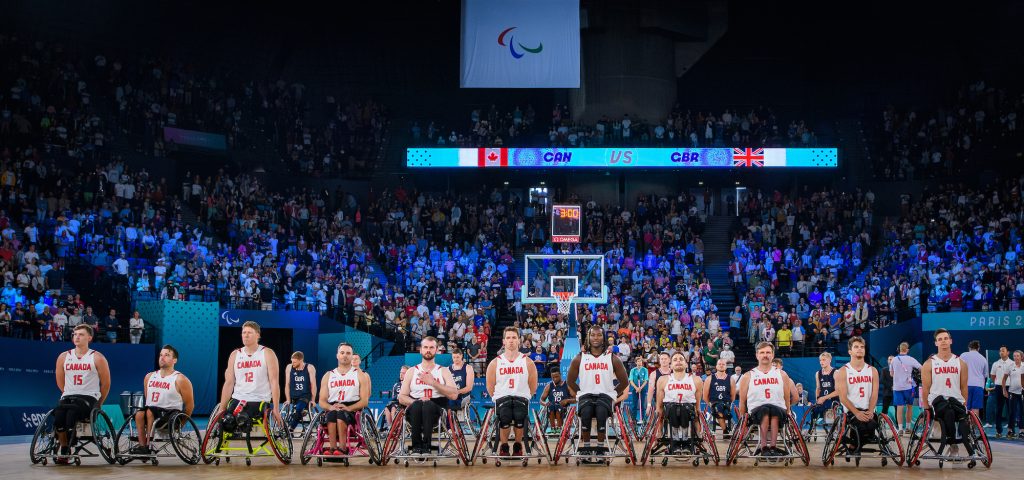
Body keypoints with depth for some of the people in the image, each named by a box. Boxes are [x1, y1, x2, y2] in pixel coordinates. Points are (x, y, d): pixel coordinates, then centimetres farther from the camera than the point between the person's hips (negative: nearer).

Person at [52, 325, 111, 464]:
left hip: (89, 397, -3)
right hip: (68, 397, 3)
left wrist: (98, 404, 6)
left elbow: (106, 383, 6)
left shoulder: (97, 358, 2)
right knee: (58, 414, -31)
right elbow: (60, 381, 22)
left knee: (72, 412, -35)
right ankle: (63, 448, -15)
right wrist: (67, 394, 13)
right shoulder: (63, 357, 12)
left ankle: (67, 450, -20)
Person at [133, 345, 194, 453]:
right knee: (139, 414, -28)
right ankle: (142, 445, -30)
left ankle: (148, 444, -30)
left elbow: (190, 404, 1)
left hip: (171, 415, -5)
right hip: (152, 415, 5)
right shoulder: (149, 377, 14)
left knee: (150, 411, -32)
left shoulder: (180, 379, -3)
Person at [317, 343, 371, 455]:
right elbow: (322, 401, 11)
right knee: (331, 414, -36)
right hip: (332, 409, 2)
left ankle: (342, 448, -43)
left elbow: (364, 401, 2)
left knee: (341, 415, -37)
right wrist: (331, 407, -13)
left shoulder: (360, 375, 12)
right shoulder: (328, 376, 19)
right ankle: (333, 448, -43)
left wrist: (348, 408, -17)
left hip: (352, 411, -2)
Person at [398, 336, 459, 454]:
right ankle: (416, 445, -33)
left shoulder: (443, 371, 13)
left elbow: (454, 395, -2)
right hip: (415, 412, 1)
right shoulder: (412, 371, 15)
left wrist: (433, 382, -9)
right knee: (417, 405, -35)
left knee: (428, 405, -36)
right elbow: (401, 398, 8)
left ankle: (426, 444, -37)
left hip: (436, 411, -1)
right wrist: (417, 401, -12)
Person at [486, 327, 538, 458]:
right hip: (502, 397, 0)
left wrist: (525, 397, 6)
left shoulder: (527, 362, 9)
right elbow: (490, 386, 13)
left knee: (519, 417, -33)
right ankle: (504, 446, -8)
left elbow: (533, 386, 13)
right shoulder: (495, 362, 9)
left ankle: (518, 446, -7)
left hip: (522, 397, 0)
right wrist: (497, 398, 5)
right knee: (504, 419, -33)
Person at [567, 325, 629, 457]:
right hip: (586, 395, 1)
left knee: (601, 414, -35)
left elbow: (624, 382, 11)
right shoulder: (580, 358, 6)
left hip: (605, 395, -1)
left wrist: (613, 394, 5)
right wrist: (578, 393, 6)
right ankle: (586, 446, -18)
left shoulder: (612, 359, 5)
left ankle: (601, 447, -20)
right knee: (585, 414, -34)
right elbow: (571, 381, 15)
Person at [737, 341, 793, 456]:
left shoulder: (781, 375, 17)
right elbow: (742, 401, 15)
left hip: (779, 411, 1)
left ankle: (772, 446, -42)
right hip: (756, 412, -1)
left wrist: (788, 416, 13)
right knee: (765, 409, -38)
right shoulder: (748, 376, 13)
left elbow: (787, 400, 20)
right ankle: (764, 447, -41)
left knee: (774, 410, -38)